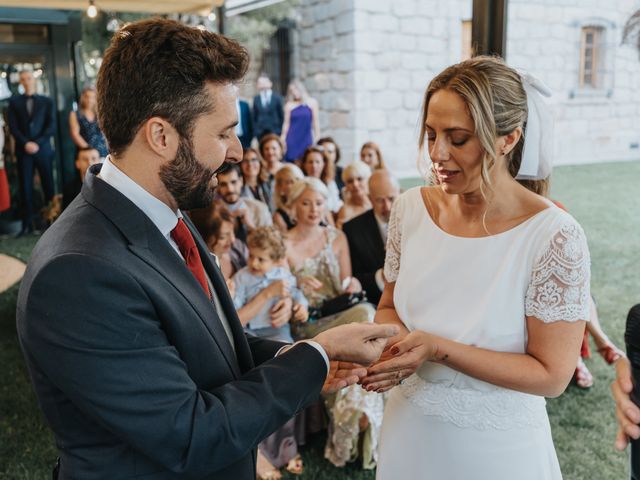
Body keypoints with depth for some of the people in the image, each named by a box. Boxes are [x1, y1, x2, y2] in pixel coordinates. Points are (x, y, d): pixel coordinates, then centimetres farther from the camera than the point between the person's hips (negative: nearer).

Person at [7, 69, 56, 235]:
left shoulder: (46, 101, 12)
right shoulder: (14, 101, 13)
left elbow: (51, 126, 2)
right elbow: (12, 127, 4)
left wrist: (37, 143, -10)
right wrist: (25, 143, -10)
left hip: (43, 150, 0)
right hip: (23, 151, 0)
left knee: (48, 186, -1)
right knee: (25, 188, -1)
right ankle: (27, 224, 2)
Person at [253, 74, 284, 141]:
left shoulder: (277, 98, 2)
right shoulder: (256, 99, 8)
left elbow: (282, 116, 4)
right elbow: (254, 117, 10)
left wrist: (281, 131, 0)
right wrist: (255, 130, 4)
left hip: (275, 132, -1)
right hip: (260, 132, 2)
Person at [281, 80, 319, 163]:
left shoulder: (312, 102, 4)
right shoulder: (289, 105, 3)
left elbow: (315, 121, 4)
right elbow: (286, 123, 5)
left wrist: (317, 137, 1)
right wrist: (282, 139, 2)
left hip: (306, 138, 0)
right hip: (292, 139, 0)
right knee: (291, 162, -3)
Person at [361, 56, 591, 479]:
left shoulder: (554, 235, -21)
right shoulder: (411, 209, -8)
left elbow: (552, 375, -17)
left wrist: (439, 348, -26)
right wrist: (389, 347, -17)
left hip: (495, 445, -3)